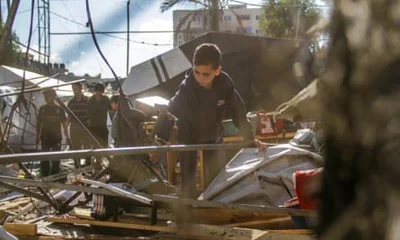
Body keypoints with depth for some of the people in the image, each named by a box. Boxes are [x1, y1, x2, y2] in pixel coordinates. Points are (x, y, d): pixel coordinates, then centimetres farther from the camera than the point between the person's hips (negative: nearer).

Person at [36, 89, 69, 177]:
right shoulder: (42, 109, 5)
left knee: (56, 159, 0)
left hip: (56, 137, -1)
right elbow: (39, 124, 9)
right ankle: (45, 176, 6)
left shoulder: (59, 109, 1)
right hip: (45, 138, 1)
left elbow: (64, 123, 4)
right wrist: (37, 136, 6)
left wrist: (67, 136, -1)